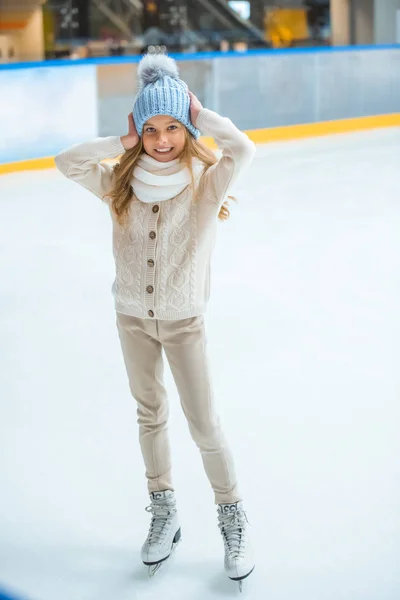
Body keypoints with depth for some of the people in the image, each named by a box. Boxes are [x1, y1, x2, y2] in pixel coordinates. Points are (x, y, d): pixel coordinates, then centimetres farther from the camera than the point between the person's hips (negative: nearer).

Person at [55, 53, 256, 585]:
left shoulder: (206, 182, -17)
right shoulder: (122, 184, -7)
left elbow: (243, 150, -34)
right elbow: (67, 162, -14)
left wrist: (200, 113, -22)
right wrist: (123, 143, -16)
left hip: (184, 320, -3)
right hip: (132, 316, 4)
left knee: (203, 423, 3)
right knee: (150, 413, 17)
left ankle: (233, 517, 23)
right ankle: (164, 512, 33)